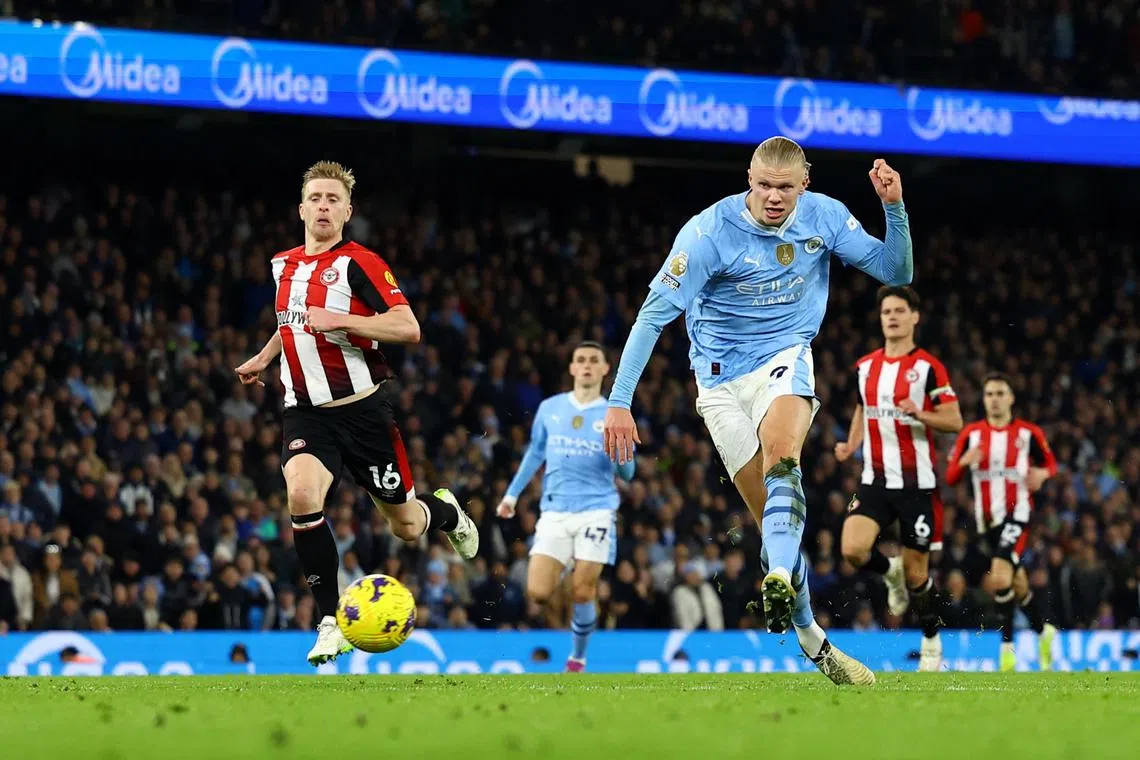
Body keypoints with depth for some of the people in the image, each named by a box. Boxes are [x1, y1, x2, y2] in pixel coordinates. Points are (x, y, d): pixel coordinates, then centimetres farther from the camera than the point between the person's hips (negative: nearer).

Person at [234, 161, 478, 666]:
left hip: (363, 410, -3)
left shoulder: (358, 262, -10)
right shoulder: (283, 264, 10)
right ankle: (331, 622, -19)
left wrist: (339, 320, -26)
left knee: (407, 526, 8)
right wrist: (265, 356, 24)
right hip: (307, 412, 3)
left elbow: (407, 327, -20)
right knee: (301, 494, -27)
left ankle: (445, 511, 49)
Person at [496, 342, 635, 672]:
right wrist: (513, 493, 17)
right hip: (555, 511, 2)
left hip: (596, 511, -2)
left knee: (583, 591, -10)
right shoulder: (550, 408, 8)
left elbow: (626, 474, 3)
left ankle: (577, 658, 11)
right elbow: (535, 453, 22)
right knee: (539, 593, -11)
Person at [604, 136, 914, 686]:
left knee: (781, 459, -32)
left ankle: (780, 580, -50)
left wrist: (895, 208, -18)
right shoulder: (710, 231, -17)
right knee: (772, 516, -5)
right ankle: (813, 643, 6)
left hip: (786, 357, 1)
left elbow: (897, 273, -1)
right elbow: (654, 313, -16)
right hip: (723, 378, -1)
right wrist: (619, 401, -22)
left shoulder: (824, 217, -6)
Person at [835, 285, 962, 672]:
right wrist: (851, 445, 7)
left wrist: (921, 414, -26)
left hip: (918, 482, -4)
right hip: (876, 480, 4)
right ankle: (891, 572, 15)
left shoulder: (928, 367, -6)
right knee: (853, 549, -20)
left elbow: (954, 421, -8)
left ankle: (931, 642, 25)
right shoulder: (865, 366, 9)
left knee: (916, 572, 1)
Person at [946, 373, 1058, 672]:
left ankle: (1007, 645, -14)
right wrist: (964, 462, -17)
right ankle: (1044, 630, 37)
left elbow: (1050, 462, 12)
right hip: (987, 519, 4)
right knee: (1018, 585, 13)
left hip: (1016, 514, -4)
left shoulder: (1028, 433, -1)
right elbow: (950, 478, 4)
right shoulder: (970, 434, 4)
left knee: (1000, 577, -23)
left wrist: (1042, 473, -11)